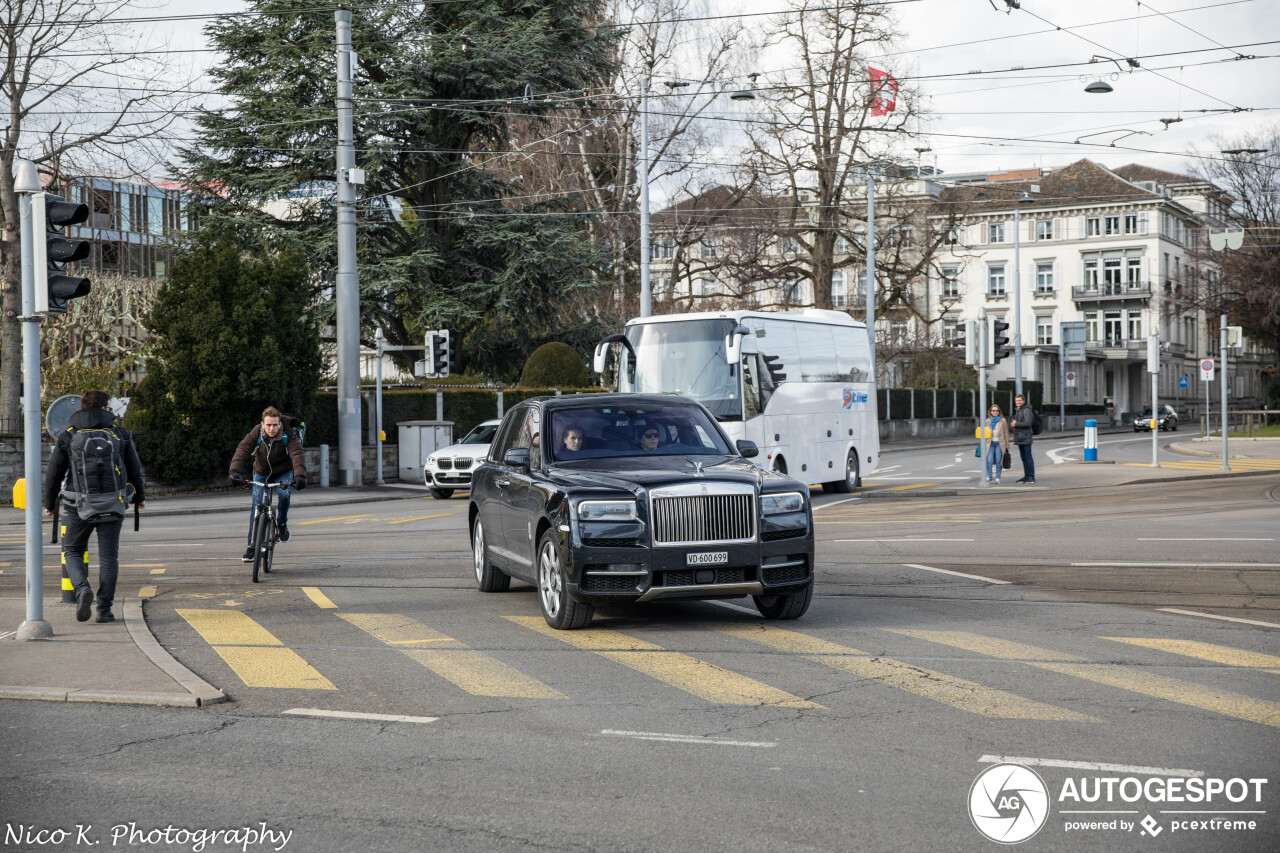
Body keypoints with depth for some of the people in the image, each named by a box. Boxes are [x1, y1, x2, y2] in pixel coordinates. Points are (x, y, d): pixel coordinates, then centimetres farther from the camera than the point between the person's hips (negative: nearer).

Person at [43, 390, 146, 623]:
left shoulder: (68, 436, 1)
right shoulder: (120, 434, 4)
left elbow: (54, 473, 4)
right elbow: (134, 469, 12)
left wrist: (49, 503, 19)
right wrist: (139, 497, 28)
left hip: (79, 506, -1)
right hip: (113, 505, 1)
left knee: (73, 552, 15)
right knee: (108, 556, 7)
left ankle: (82, 589, -11)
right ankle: (104, 609, 3)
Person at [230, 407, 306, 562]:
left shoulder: (288, 435, -23)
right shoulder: (256, 433, -20)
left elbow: (296, 454, -37)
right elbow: (243, 449, -30)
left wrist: (299, 475, -55)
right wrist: (235, 470, -48)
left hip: (283, 473, -1)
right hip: (261, 473, 1)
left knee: (284, 494, -30)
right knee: (257, 505, -13)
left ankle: (282, 524, -2)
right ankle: (252, 545, -7)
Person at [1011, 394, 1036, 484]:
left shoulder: (1026, 410, -11)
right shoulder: (1017, 410, 18)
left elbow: (1028, 422, -22)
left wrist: (1016, 424, -14)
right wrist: (1014, 422, 3)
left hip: (1025, 438, -9)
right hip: (1019, 438, 9)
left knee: (1028, 457, -8)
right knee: (1023, 458, 11)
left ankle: (1031, 477, -7)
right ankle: (1026, 476, 16)